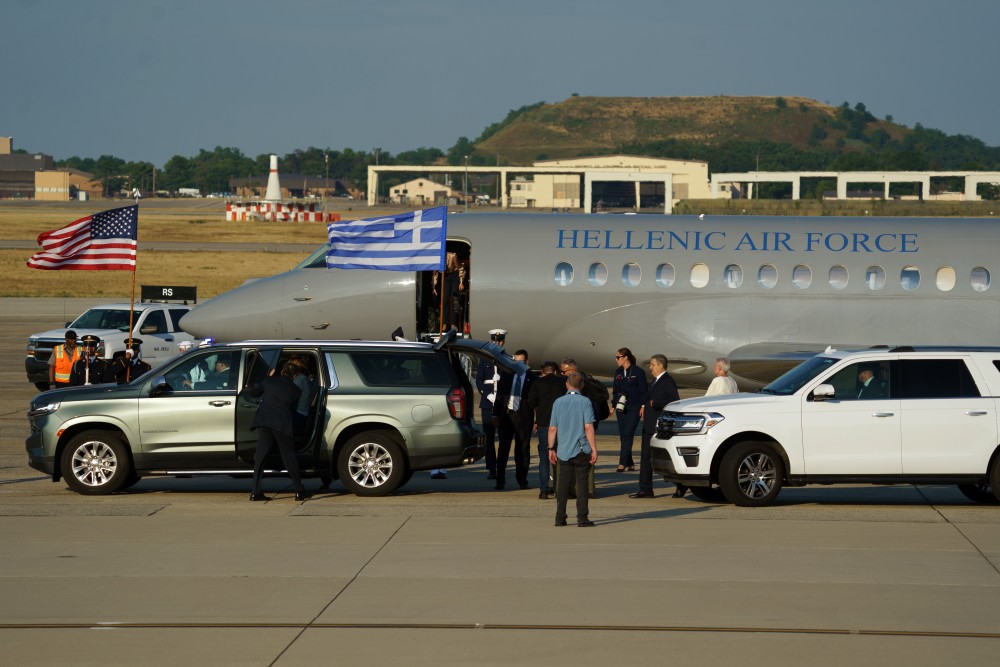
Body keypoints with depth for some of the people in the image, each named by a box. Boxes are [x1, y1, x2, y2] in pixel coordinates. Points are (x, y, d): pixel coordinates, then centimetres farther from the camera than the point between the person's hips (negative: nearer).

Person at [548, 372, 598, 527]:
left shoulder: (558, 402, 3)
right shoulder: (585, 402, -6)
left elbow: (552, 428, 3)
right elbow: (588, 427, -13)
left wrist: (551, 449, 12)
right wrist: (594, 449, -9)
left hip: (563, 451, 3)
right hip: (581, 450, -3)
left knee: (563, 485, 10)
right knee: (582, 485, 3)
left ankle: (560, 518, 10)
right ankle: (582, 518, 0)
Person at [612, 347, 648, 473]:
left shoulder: (638, 372, -4)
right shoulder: (618, 372, 12)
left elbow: (644, 390, -4)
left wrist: (643, 406, -10)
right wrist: (613, 405, 12)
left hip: (634, 407, -6)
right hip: (621, 407, 6)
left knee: (628, 435, -11)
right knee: (623, 436, 5)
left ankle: (622, 463, -15)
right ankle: (630, 463, 12)